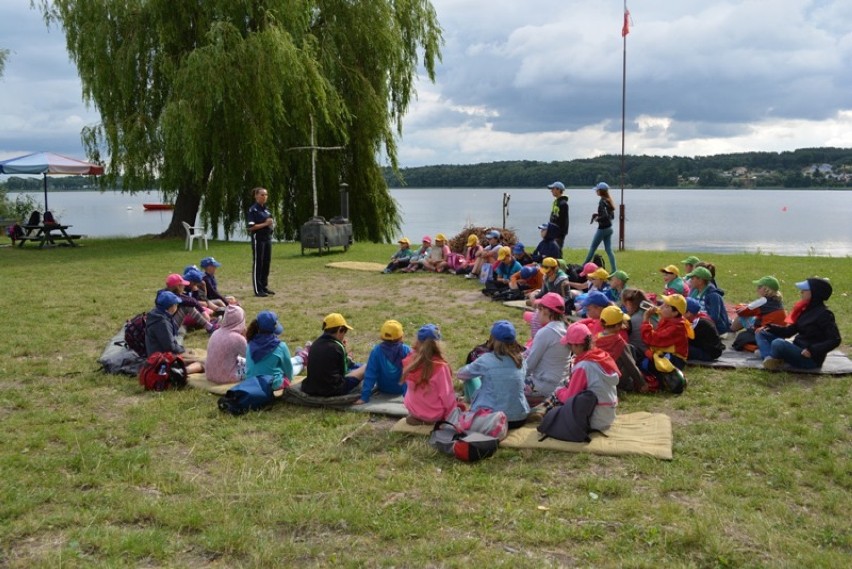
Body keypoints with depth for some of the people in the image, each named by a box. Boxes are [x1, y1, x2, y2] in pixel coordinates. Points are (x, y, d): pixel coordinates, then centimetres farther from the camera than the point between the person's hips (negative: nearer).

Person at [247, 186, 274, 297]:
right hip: (258, 239, -8)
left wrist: (272, 224, 2)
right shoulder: (253, 209, -9)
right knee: (258, 264, -3)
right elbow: (251, 227, -15)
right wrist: (265, 224, -20)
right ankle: (258, 290, 0)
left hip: (268, 238, 8)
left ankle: (264, 287, 20)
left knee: (266, 263, 11)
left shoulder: (266, 209, 14)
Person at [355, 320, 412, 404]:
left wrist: (364, 397, -20)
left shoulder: (377, 350, -22)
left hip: (383, 389, 1)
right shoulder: (406, 350, -23)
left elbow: (370, 374, -21)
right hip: (402, 389, -1)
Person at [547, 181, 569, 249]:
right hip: (553, 232, 10)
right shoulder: (555, 202, 13)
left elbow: (564, 220, -19)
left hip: (559, 233, -10)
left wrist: (562, 233, -21)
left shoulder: (563, 203, -16)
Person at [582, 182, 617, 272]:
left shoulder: (602, 201, -17)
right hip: (609, 228, 8)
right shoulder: (608, 201, 10)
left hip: (603, 228, -8)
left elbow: (605, 216, -26)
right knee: (609, 249, 7)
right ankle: (614, 270, 1)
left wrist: (597, 218, -9)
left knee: (593, 248, 6)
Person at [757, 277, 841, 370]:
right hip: (797, 350, 9)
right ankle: (769, 359, -19)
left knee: (778, 344, -35)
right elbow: (789, 331, 11)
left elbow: (835, 340, -20)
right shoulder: (805, 309, 9)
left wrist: (813, 350, -28)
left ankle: (774, 358, -1)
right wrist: (770, 327, -3)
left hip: (810, 359, -9)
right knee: (762, 334, 7)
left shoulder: (824, 314, -15)